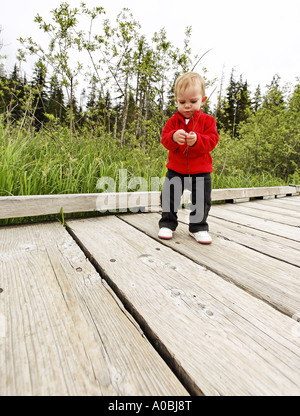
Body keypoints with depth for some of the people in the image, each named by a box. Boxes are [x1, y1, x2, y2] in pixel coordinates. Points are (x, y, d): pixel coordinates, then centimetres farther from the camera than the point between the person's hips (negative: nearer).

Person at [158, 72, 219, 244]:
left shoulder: (207, 120, -1)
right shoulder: (174, 120, 3)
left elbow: (212, 140, -10)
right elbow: (164, 138, -5)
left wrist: (197, 140, -29)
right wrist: (173, 137, -29)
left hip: (200, 170, -1)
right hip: (176, 169, 1)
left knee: (202, 201, 4)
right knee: (169, 198, 4)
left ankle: (198, 227, 21)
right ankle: (168, 224, 22)